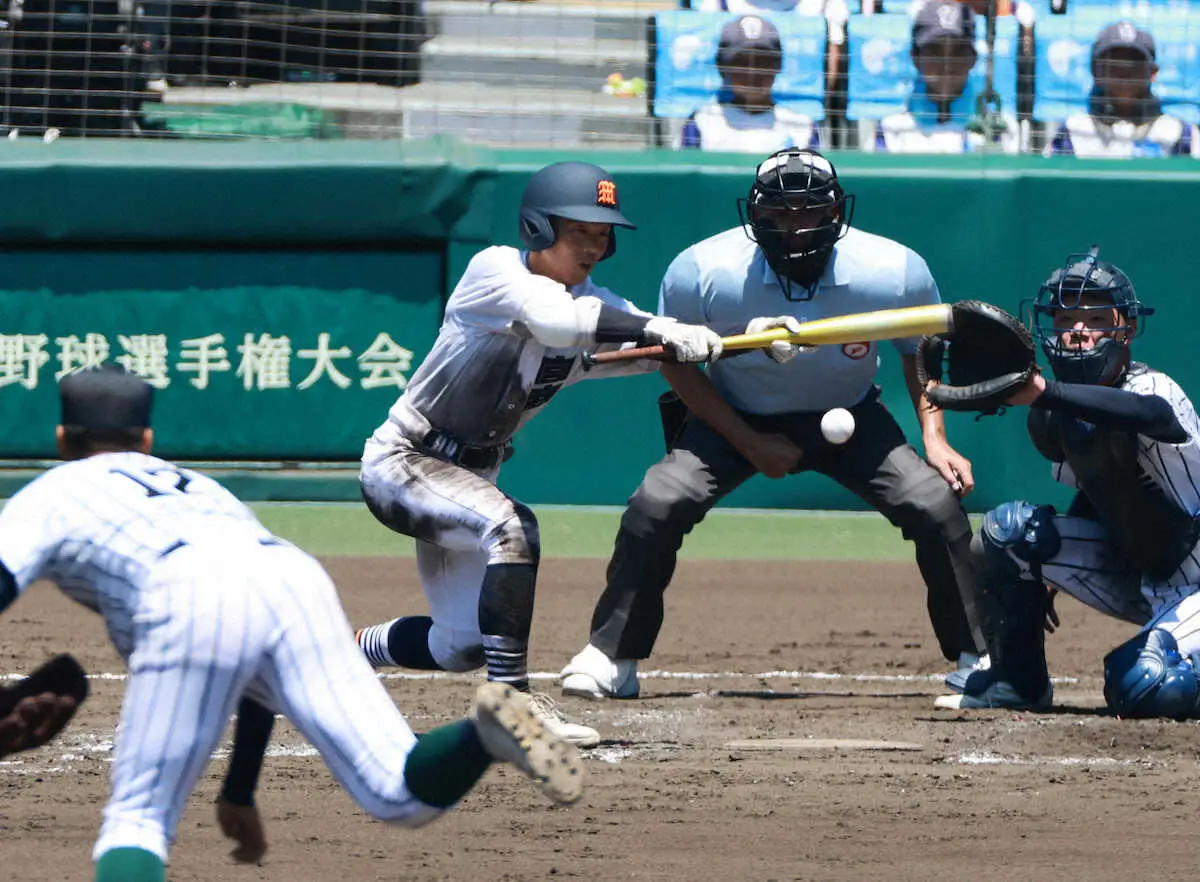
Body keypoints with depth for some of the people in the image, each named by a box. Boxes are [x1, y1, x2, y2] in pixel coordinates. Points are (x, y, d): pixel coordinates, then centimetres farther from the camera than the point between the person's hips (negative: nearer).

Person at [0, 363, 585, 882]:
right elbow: (261, 665, 42)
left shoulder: (49, 498, 28)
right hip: (298, 580, 4)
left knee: (138, 818, 3)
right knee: (401, 795, 1)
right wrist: (240, 793, 48)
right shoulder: (197, 488, 43)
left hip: (193, 602, -4)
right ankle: (488, 732, -29)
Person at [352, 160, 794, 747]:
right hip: (400, 461, -8)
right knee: (509, 524, -34)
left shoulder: (594, 306, 0)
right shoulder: (495, 270, -18)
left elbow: (673, 347, -13)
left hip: (467, 474, 8)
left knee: (461, 646, 7)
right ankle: (511, 700, -32)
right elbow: (555, 319, -38)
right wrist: (656, 330, -45)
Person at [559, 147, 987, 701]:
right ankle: (610, 659, -4)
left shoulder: (895, 273, -25)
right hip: (735, 420, -1)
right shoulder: (701, 272, -28)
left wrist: (934, 438, -16)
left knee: (937, 505, -16)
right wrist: (750, 444, -15)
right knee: (655, 507, -21)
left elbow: (922, 352, -4)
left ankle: (977, 660, 2)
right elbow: (676, 362, -10)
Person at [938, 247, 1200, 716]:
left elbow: (1154, 415, -51)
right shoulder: (1054, 417, -1)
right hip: (1131, 575, 7)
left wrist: (1044, 392, -63)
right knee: (1006, 528, -9)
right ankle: (1018, 682, 5)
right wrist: (1050, 576, 11)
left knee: (1144, 689, -30)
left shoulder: (1154, 390, -24)